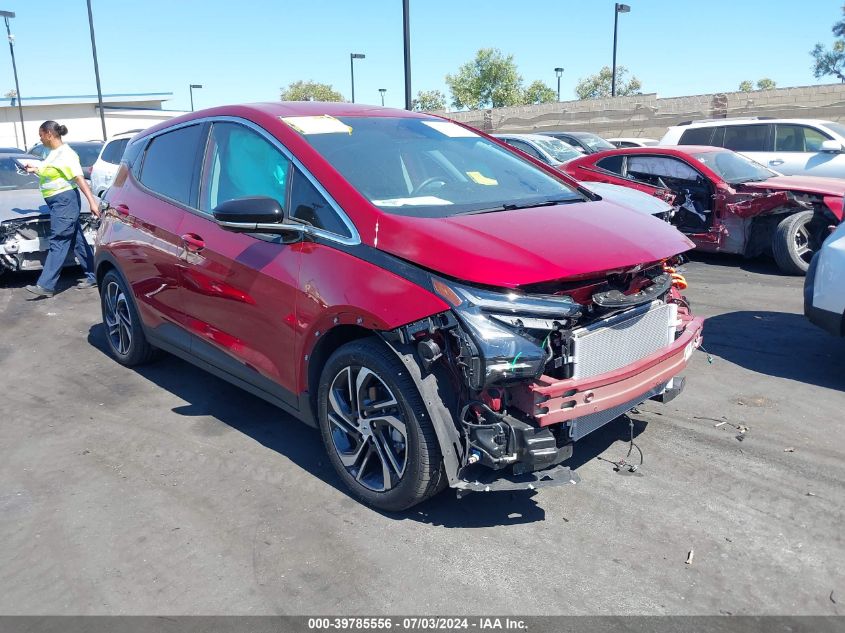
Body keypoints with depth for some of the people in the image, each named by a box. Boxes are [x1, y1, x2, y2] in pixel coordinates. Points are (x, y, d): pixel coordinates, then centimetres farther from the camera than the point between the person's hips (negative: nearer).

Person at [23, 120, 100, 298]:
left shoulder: (66, 154, -15)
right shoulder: (54, 152, 13)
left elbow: (79, 178, -22)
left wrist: (92, 201, -28)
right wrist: (36, 170, 30)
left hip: (65, 200, -10)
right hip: (57, 202, 10)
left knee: (58, 242, -8)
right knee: (77, 240, 12)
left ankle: (46, 285, -7)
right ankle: (92, 276, 19)